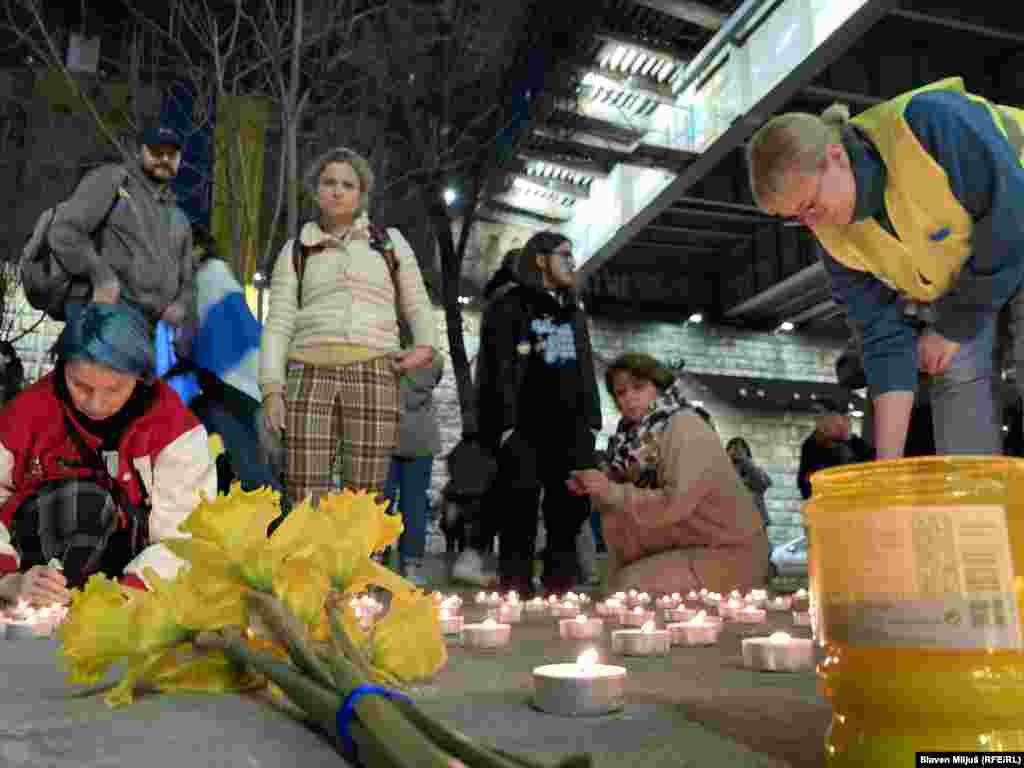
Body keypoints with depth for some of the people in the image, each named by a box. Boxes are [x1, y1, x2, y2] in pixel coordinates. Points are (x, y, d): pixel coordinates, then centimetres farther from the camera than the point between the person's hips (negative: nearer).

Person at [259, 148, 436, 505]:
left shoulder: (391, 242, 16)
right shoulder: (295, 251, 16)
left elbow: (416, 305, 21)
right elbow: (278, 323, 8)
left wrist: (425, 346, 1)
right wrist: (272, 388, -3)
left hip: (375, 376, 0)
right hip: (310, 375, 1)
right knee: (304, 499, -8)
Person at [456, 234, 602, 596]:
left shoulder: (574, 312, 24)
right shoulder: (509, 305, 3)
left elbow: (586, 371, 22)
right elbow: (499, 368, -7)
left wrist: (590, 421, 10)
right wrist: (507, 424, -17)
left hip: (564, 420, 6)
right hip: (521, 419, -6)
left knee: (573, 492, -5)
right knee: (522, 489, -15)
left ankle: (561, 574, 4)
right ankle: (516, 577, -7)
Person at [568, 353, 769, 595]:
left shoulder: (686, 429, -20)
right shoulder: (638, 433, 5)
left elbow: (673, 505, -30)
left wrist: (609, 491, -24)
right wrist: (595, 488, -13)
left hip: (731, 553, -8)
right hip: (691, 545, 8)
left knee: (632, 587, -16)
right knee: (615, 519, -2)